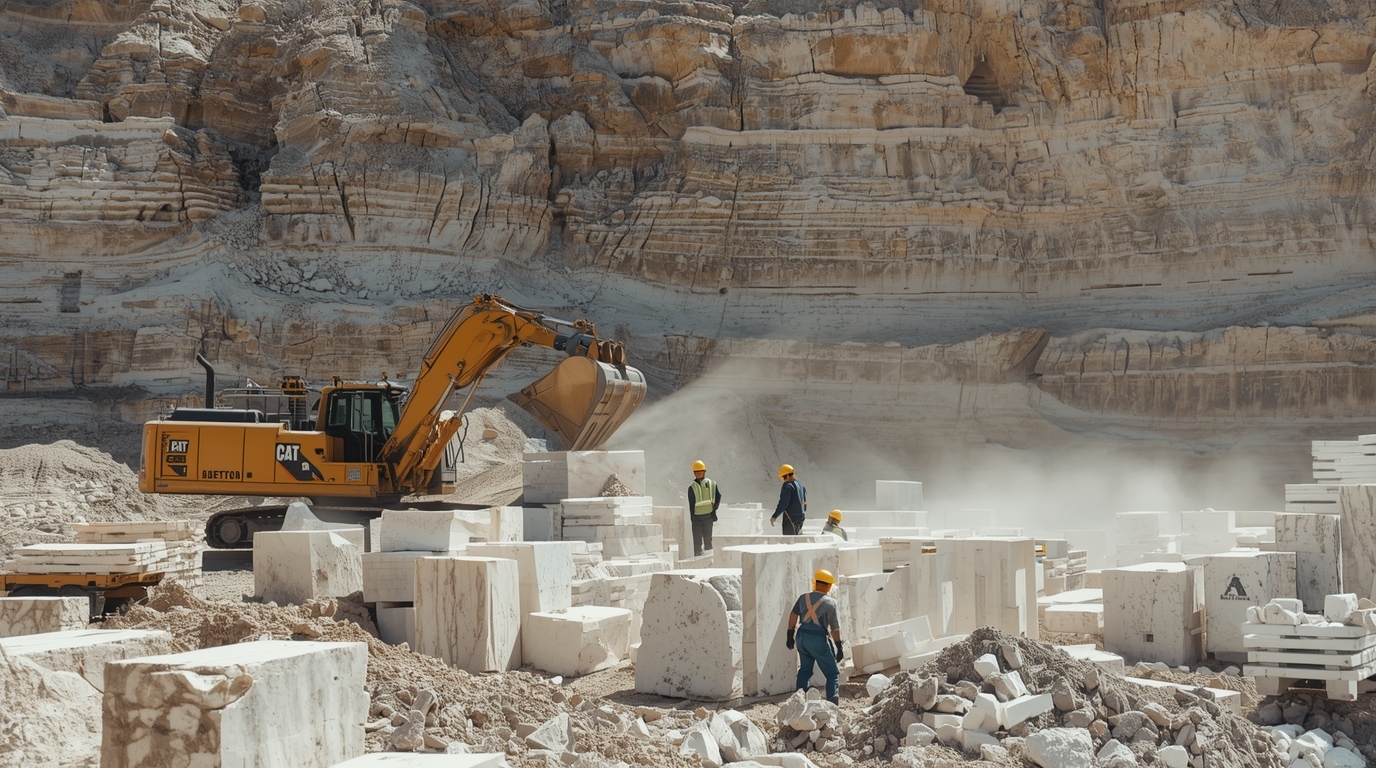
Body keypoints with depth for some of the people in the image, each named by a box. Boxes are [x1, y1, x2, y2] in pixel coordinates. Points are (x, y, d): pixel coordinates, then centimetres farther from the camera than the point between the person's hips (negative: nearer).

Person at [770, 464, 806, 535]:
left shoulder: (787, 486, -15)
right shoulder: (800, 485, 13)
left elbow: (784, 503, -20)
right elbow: (804, 502, 19)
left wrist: (774, 516, -16)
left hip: (791, 518, -9)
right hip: (800, 517, 9)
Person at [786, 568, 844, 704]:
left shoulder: (804, 597, 9)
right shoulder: (830, 602, -3)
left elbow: (793, 615, 6)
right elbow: (834, 627, -6)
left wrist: (790, 635, 12)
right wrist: (840, 648, -2)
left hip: (801, 636, 5)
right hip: (818, 638, -5)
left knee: (805, 670, 21)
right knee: (832, 674, 2)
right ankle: (832, 702, -10)